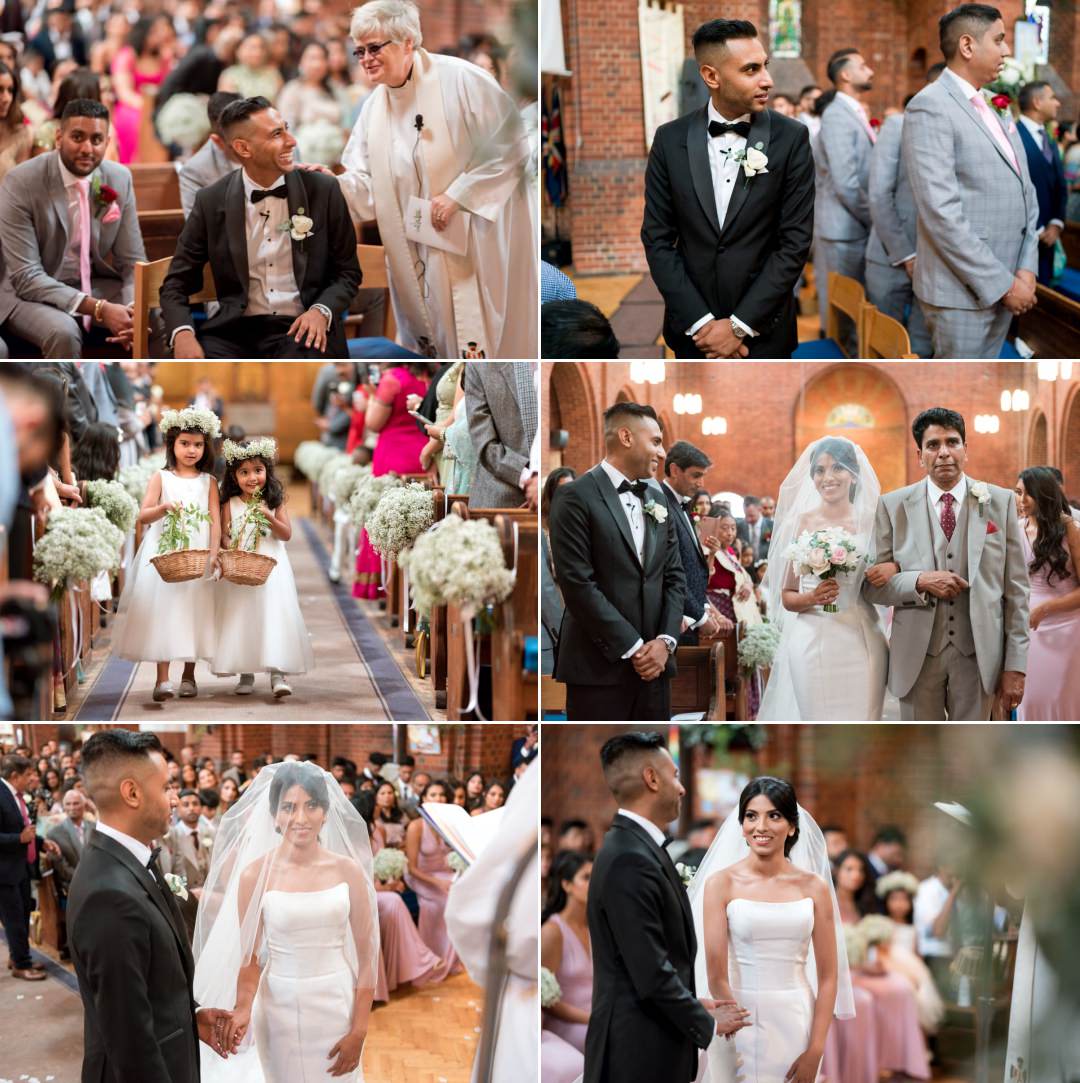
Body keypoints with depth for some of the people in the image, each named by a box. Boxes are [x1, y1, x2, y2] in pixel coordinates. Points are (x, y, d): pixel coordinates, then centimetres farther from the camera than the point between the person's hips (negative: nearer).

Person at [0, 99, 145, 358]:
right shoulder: (21, 182, -18)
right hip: (31, 292, -4)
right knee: (63, 332, -35)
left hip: (98, 286, 4)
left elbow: (133, 261, 1)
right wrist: (98, 309, -32)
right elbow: (26, 277, -22)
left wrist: (133, 308, -23)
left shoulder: (120, 179, -4)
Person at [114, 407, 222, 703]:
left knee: (193, 610, 4)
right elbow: (143, 515, -5)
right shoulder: (161, 478, 4)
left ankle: (189, 675, 14)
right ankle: (162, 678, -9)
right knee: (162, 609, -7)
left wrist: (214, 551, -15)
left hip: (199, 556, 1)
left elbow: (215, 520, 0)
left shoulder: (208, 482, 8)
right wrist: (164, 508, -25)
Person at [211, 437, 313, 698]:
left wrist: (269, 518, -17)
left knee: (274, 616, -9)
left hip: (271, 569, -1)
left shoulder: (274, 502, 2)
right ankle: (246, 674, 11)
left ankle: (278, 673, -12)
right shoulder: (230, 504, 2)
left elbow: (287, 534, -1)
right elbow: (224, 538, -2)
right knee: (242, 619, 2)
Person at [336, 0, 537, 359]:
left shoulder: (458, 79, -15)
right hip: (421, 253, 6)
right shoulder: (374, 106, 6)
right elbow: (367, 187, 4)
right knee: (430, 335, 11)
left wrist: (459, 195, -20)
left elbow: (510, 145, -17)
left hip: (478, 237, -6)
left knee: (482, 344, -4)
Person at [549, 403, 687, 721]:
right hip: (599, 667, -6)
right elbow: (578, 583, -13)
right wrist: (632, 647, -13)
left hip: (653, 663, 6)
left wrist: (665, 640, -2)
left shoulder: (656, 499, 16)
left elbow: (674, 576, 14)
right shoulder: (577, 497, -6)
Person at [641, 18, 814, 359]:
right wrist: (701, 322, -11)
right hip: (691, 328, 1)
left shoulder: (791, 138, -6)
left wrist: (740, 326, -12)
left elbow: (796, 241, -8)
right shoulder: (670, 139, -2)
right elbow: (657, 238, -1)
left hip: (763, 329, -1)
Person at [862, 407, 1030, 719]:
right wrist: (920, 582, -16)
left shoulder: (1000, 502, 3)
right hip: (917, 656, 0)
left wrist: (1015, 665, -3)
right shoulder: (893, 505, 2)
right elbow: (872, 585, 3)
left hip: (979, 656, 0)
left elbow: (1016, 588, 2)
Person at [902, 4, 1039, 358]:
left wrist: (1026, 269, -2)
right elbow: (941, 211, -19)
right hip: (962, 291, -8)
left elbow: (1024, 192, 13)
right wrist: (1002, 283, -17)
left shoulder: (996, 108, 14)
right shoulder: (930, 107, -12)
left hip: (1003, 286, 8)